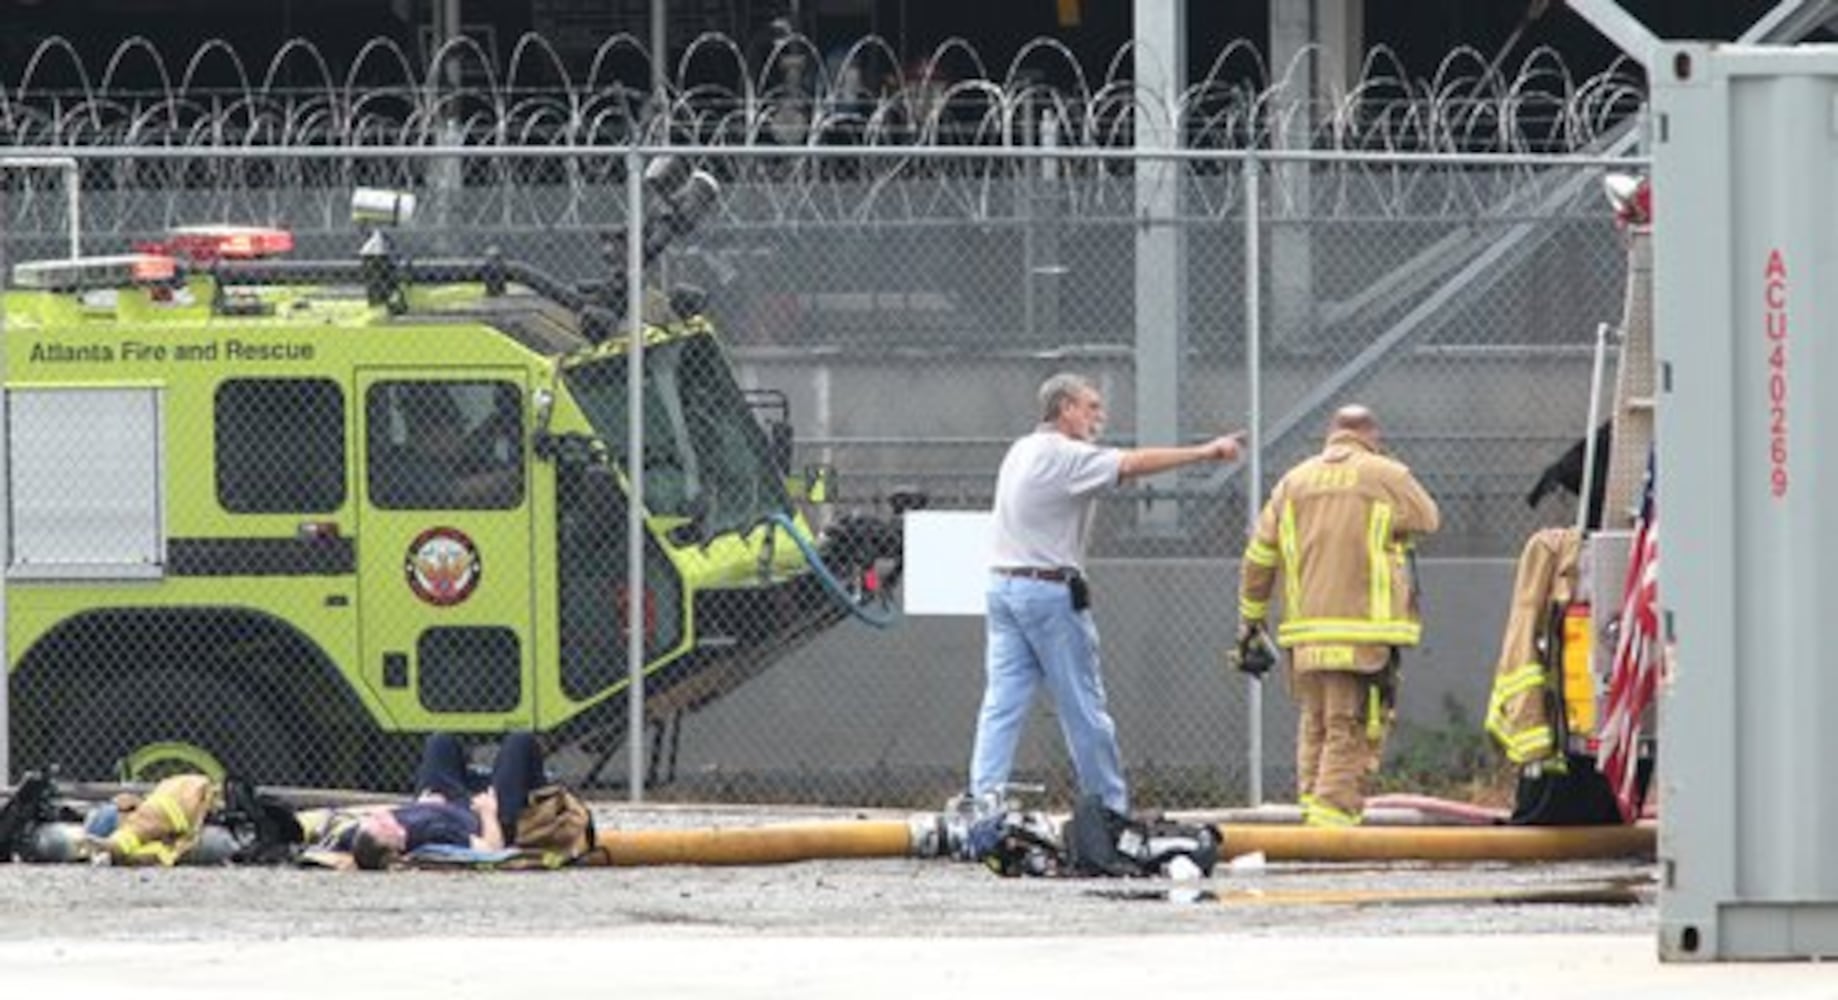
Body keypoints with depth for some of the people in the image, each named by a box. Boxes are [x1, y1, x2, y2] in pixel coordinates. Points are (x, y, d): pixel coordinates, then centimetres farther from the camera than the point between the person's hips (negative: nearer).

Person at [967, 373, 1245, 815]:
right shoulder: (1063, 455, -12)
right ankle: (1111, 807, 8)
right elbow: (1134, 463, -18)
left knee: (1002, 703, 2)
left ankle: (982, 801, -8)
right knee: (1084, 709, 1)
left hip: (1003, 586, 8)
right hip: (1050, 593, -8)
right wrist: (1207, 452, -17)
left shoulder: (1021, 452, 16)